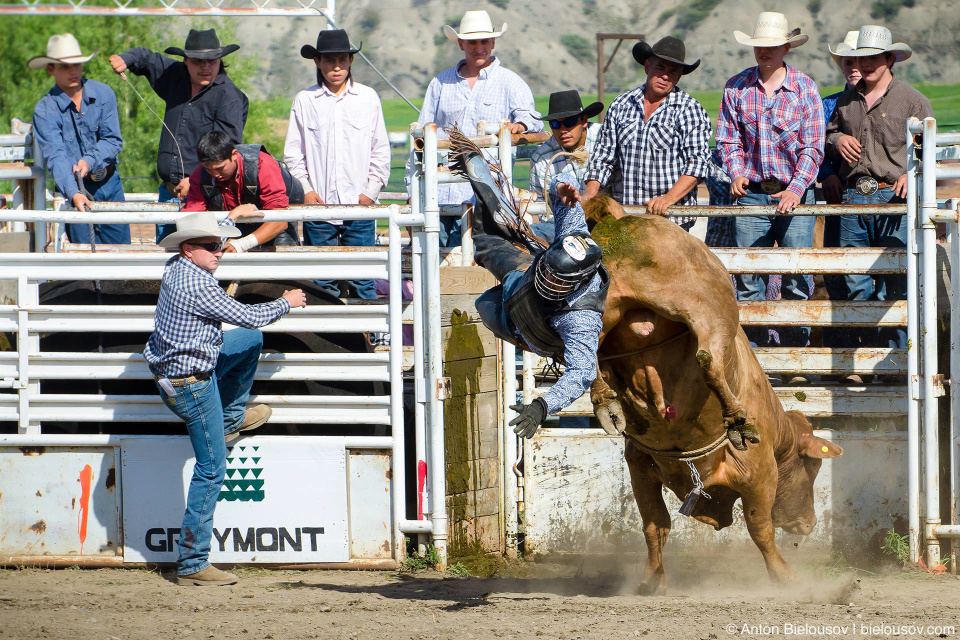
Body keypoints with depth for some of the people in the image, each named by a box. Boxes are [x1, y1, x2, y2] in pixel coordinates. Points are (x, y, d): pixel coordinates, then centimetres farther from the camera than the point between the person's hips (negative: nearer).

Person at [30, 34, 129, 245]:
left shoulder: (103, 94, -1)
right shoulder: (45, 110, -11)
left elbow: (113, 140, -2)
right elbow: (55, 156, -22)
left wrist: (89, 161, -23)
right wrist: (73, 193, -38)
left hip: (109, 182, 3)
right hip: (75, 186, -3)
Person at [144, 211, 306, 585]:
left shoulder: (175, 268, 0)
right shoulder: (197, 287, -28)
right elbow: (249, 316, -20)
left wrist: (230, 219, 33)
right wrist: (287, 303, -3)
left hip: (172, 369, 10)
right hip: (192, 387, -10)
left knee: (251, 340, 26)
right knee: (211, 470, -4)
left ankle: (233, 418, 39)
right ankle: (192, 565, -2)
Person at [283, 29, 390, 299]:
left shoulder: (367, 98, 7)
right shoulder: (304, 101, 7)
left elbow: (381, 152, 10)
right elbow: (293, 154, 10)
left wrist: (370, 192, 0)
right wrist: (306, 190, -3)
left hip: (360, 206, 0)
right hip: (318, 206, 0)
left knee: (363, 284, -3)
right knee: (322, 285, 0)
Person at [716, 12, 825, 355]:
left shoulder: (804, 88, 0)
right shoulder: (737, 87, 6)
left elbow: (812, 146, -3)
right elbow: (728, 137, 10)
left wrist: (796, 188, -15)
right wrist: (737, 172, -8)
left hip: (794, 194, -2)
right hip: (752, 194, 2)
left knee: (797, 280, -3)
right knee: (747, 278, -2)